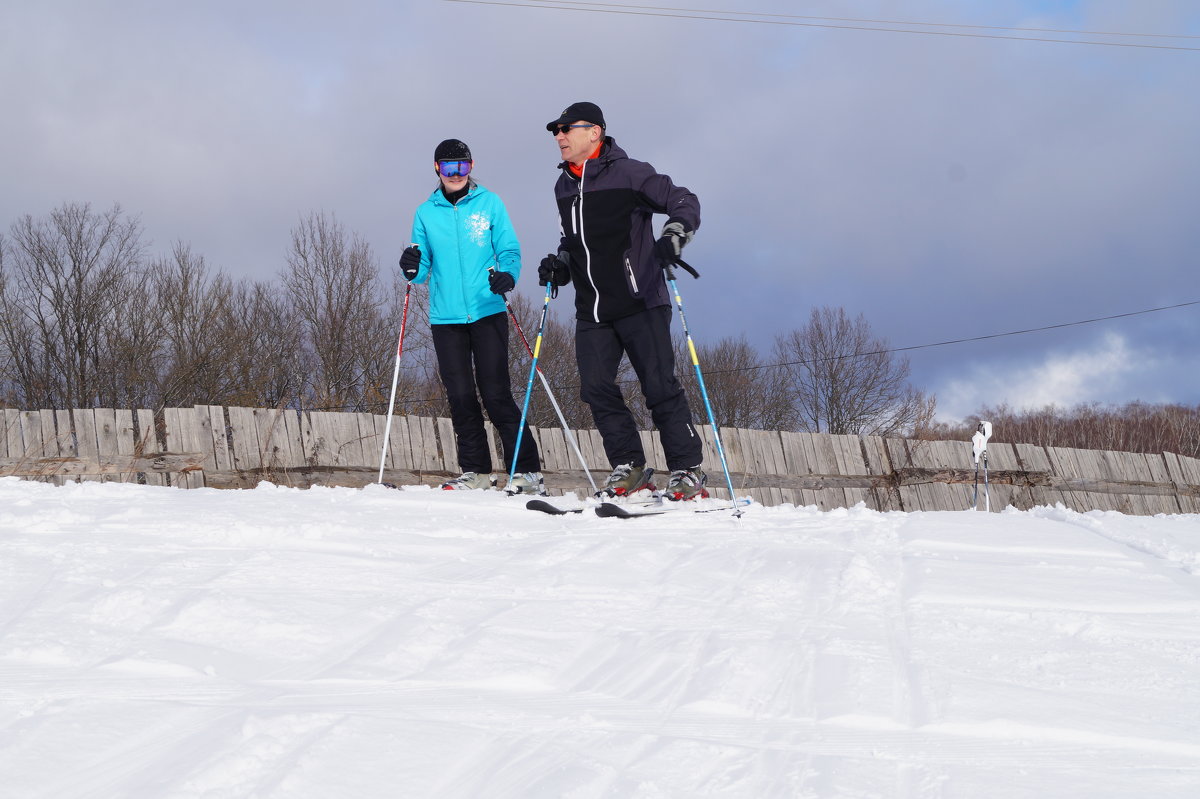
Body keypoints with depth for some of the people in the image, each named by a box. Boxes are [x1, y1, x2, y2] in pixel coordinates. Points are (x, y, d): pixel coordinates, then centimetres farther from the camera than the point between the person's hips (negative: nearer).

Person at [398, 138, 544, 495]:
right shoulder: (426, 213, 11)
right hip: (446, 317, 3)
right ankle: (476, 470, 11)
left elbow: (509, 251, 3)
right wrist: (414, 269, -13)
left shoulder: (490, 204, 6)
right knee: (460, 397, 1)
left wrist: (507, 276, -19)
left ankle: (527, 470, -4)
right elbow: (424, 268, 10)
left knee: (496, 394, -8)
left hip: (487, 312, -3)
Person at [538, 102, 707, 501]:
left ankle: (688, 471, 1)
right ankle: (628, 466, 8)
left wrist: (672, 238, -21)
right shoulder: (564, 187, 15)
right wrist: (560, 264, 12)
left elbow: (685, 202, -4)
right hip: (591, 311, 6)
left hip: (640, 303, -6)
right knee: (595, 387, -4)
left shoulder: (628, 174, -6)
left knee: (660, 386, -7)